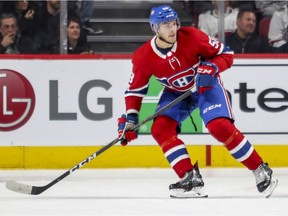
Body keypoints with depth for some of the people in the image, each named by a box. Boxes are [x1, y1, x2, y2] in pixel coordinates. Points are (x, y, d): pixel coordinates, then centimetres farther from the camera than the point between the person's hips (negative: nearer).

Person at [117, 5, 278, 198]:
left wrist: (211, 68, -34)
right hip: (175, 93, 4)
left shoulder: (192, 37, -25)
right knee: (160, 128, -18)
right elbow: (135, 89, -6)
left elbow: (226, 54, -15)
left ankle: (261, 171, -12)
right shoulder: (143, 57, -19)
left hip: (206, 85, -4)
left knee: (220, 127, -23)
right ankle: (191, 179, -17)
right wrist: (130, 118, -16)